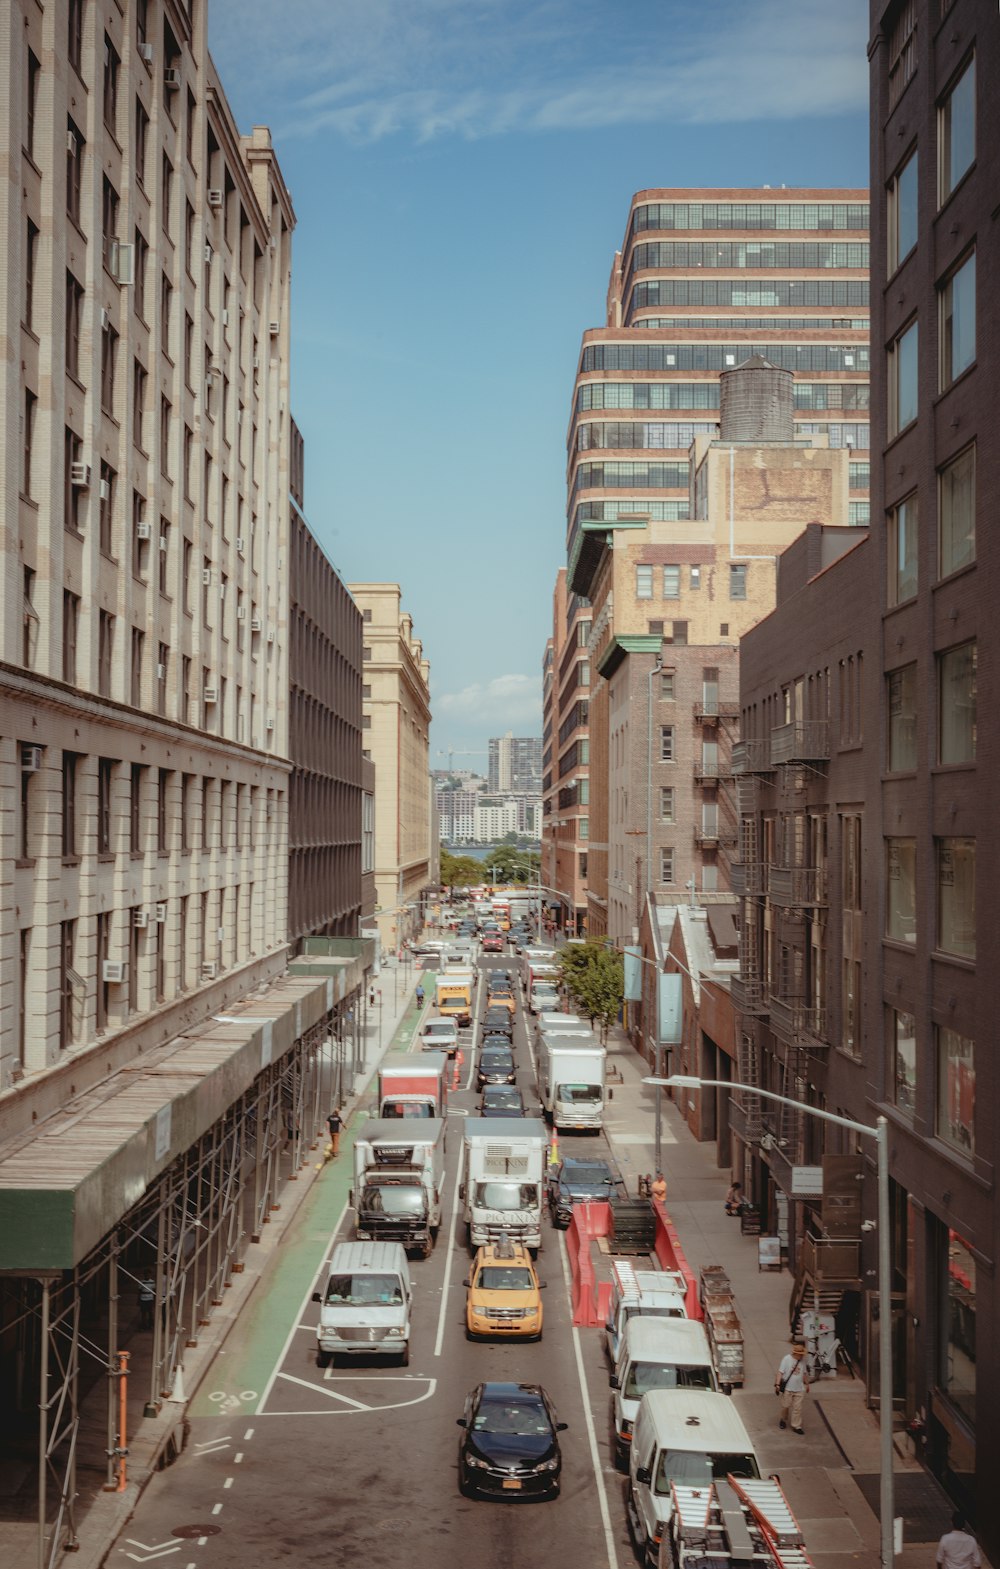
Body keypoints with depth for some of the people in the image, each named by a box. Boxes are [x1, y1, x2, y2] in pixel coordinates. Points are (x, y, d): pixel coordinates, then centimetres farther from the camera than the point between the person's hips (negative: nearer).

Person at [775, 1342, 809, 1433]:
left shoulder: (803, 1360, 1)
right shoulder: (786, 1359, -13)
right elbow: (780, 1372, -14)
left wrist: (806, 1383, 22)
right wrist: (777, 1384, -19)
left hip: (799, 1389, 3)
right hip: (787, 1388, -3)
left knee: (797, 1408, 2)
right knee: (785, 1406, 9)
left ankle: (796, 1426, 12)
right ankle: (784, 1420, 35)